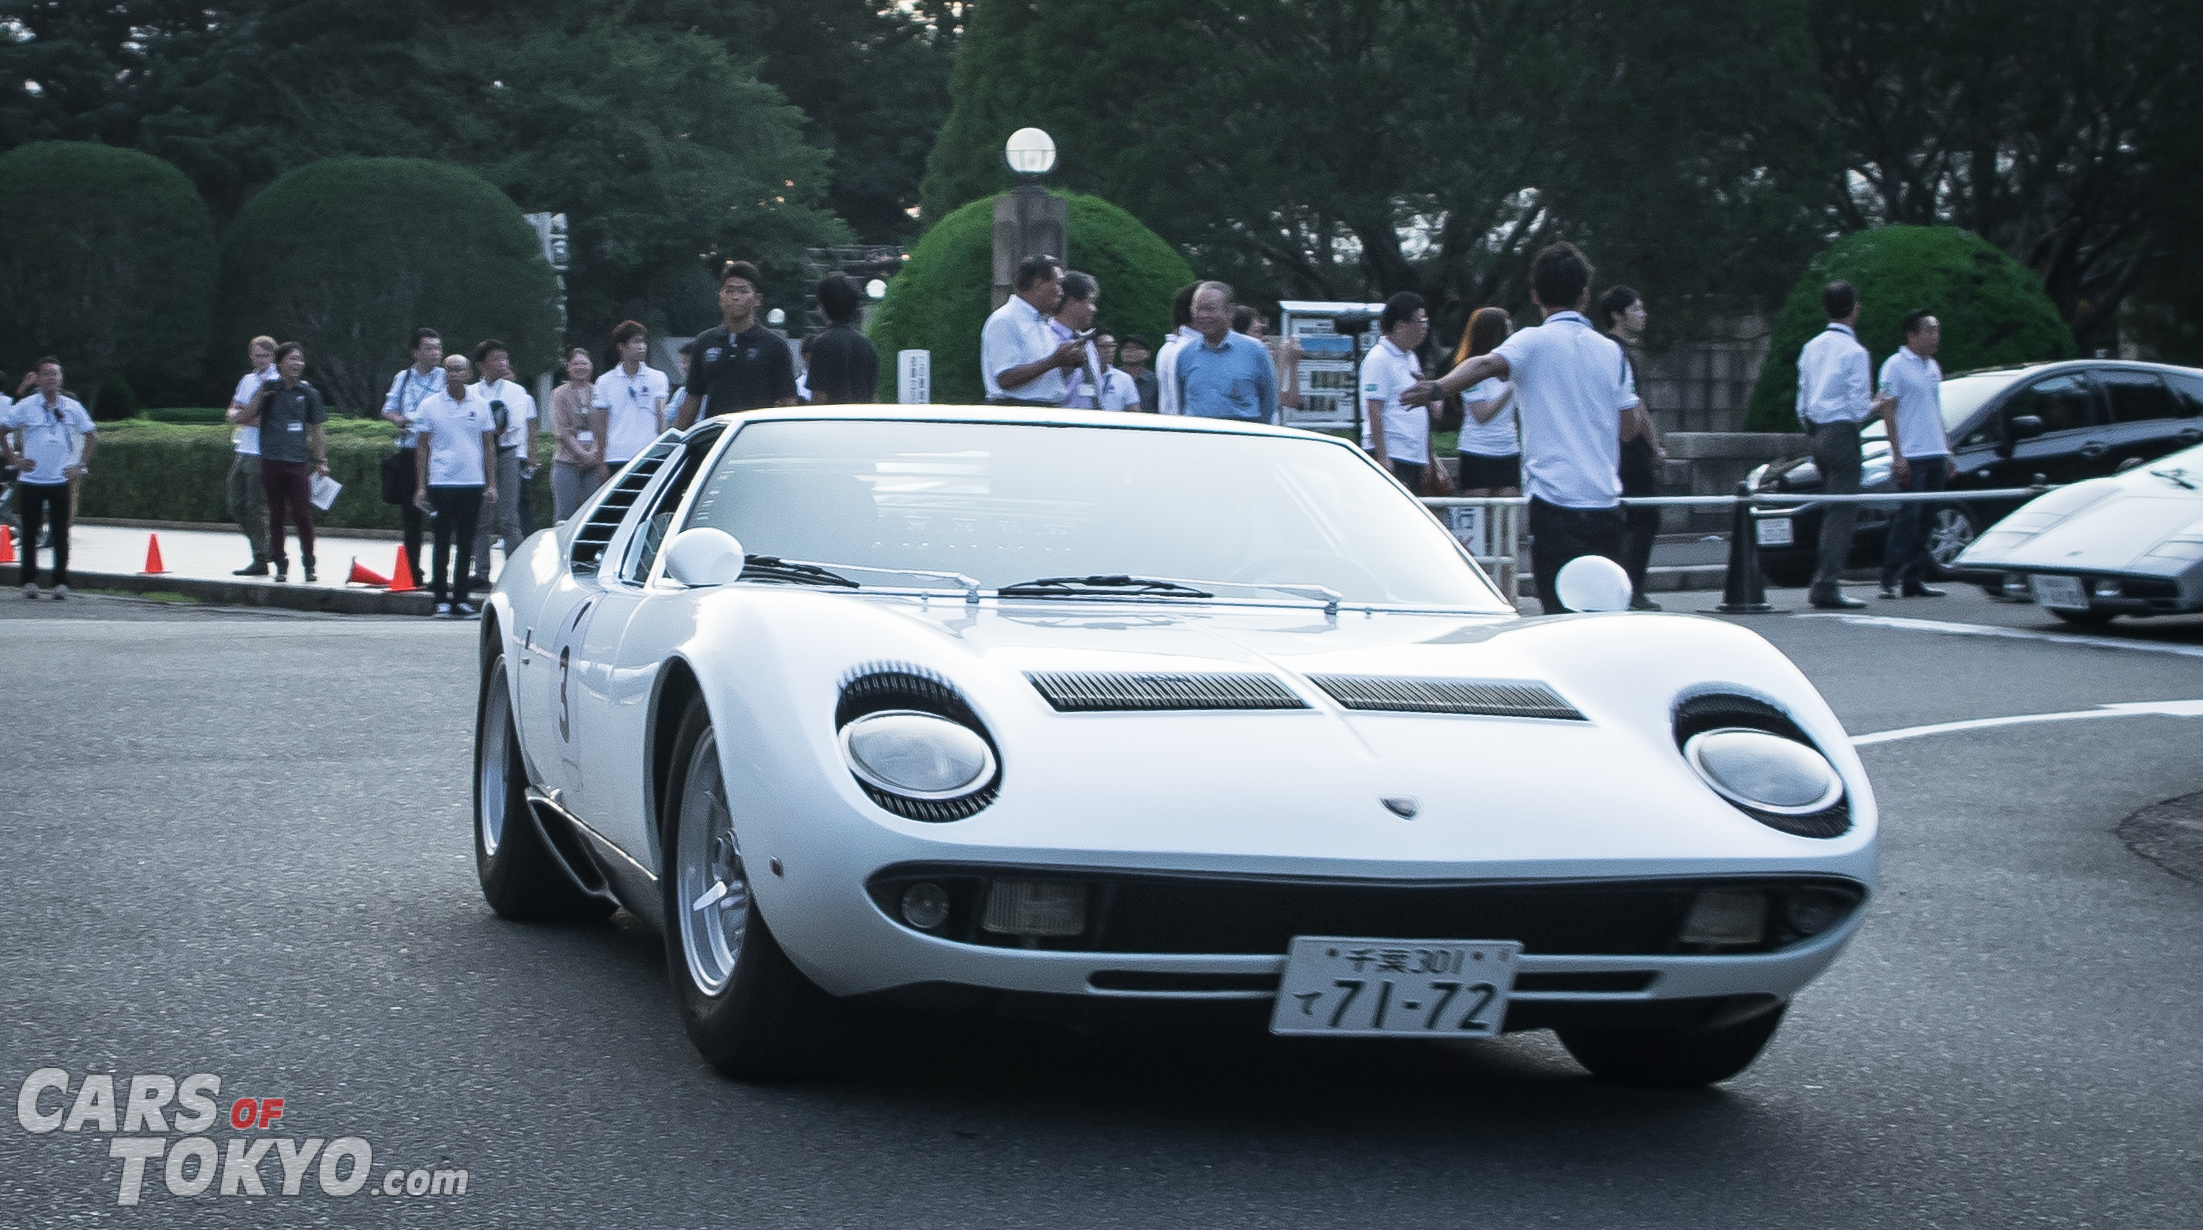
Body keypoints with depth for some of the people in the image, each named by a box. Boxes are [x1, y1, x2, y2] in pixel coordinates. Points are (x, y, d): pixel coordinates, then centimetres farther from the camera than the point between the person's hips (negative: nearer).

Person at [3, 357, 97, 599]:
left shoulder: (72, 407, 4)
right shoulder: (25, 407, 0)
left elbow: (92, 437, 13)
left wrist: (80, 465, 6)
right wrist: (14, 459, 1)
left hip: (61, 480, 0)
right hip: (31, 480, 0)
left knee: (61, 534, 0)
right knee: (30, 533, 4)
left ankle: (60, 582, 4)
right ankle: (29, 581, 11)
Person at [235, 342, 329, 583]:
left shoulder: (308, 393, 8)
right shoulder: (270, 390, 4)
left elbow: (315, 430, 14)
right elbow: (243, 419, -1)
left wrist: (321, 461, 6)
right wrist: (262, 395, -13)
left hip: (297, 462, 0)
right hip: (271, 462, 0)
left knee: (303, 516, -4)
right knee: (276, 516, 5)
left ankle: (309, 563, 8)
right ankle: (280, 565, 13)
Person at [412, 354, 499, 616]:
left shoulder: (481, 405, 6)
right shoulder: (430, 405, 3)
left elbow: (489, 445, 11)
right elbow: (424, 447, 6)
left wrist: (492, 484, 5)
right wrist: (421, 486, 0)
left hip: (473, 483, 1)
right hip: (441, 483, -1)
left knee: (466, 543, 4)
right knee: (442, 541, 1)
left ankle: (460, 597, 10)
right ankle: (441, 597, 6)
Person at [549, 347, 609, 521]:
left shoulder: (597, 394, 11)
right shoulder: (560, 394, 4)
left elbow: (602, 430, 8)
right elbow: (561, 431, -2)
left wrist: (596, 453, -9)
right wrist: (582, 453, -12)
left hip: (594, 462, 2)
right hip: (567, 462, -2)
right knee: (564, 514, -4)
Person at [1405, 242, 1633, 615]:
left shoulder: (1535, 342, -2)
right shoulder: (1611, 350, 11)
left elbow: (1487, 364, -23)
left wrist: (1438, 387, -36)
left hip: (1556, 498, -4)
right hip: (1606, 502, 4)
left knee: (1562, 615, -5)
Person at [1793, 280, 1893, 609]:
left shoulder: (1811, 348, 11)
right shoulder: (1854, 352, -12)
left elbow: (1802, 405, 14)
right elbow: (1859, 408, -14)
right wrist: (1876, 406, 6)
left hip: (1817, 433, 8)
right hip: (1843, 434, -8)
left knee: (1832, 511, 16)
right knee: (1842, 512, -6)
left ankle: (1823, 581, 15)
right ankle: (1826, 586, -11)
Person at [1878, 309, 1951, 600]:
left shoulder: (1932, 367, 17)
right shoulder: (1896, 366, -6)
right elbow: (1888, 412, -9)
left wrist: (1947, 450, 18)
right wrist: (1897, 456, -15)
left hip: (1935, 455, 7)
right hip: (1911, 456, -7)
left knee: (1925, 520, 6)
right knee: (1908, 518, -10)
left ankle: (1914, 578, 10)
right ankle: (1890, 579, -7)